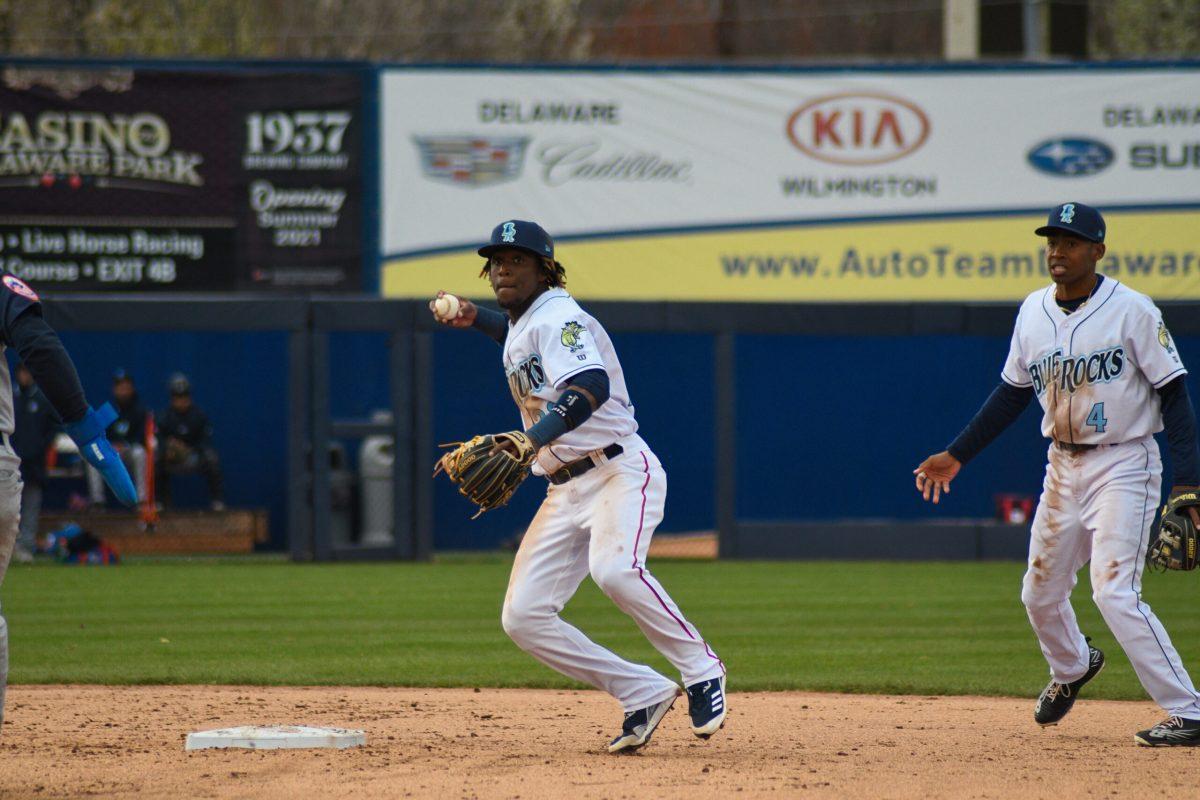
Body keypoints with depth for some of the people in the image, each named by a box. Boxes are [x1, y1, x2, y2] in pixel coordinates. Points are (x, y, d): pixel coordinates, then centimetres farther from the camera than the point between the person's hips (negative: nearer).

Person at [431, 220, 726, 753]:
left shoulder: (557, 318, -12)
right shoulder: (522, 326, 17)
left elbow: (591, 387, -32)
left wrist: (529, 440, -44)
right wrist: (476, 319, 32)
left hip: (620, 471, -9)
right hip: (563, 494, 9)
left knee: (613, 570, -37)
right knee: (523, 618, -4)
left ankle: (700, 668, -19)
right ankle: (644, 694, 1)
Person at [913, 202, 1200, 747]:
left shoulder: (1132, 310, -12)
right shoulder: (1033, 312, 5)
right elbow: (1013, 391, 16)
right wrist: (958, 453, 13)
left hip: (1123, 466, -7)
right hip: (1063, 466, 7)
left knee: (1114, 593, -19)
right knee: (1040, 593, 15)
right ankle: (1071, 667, 48)